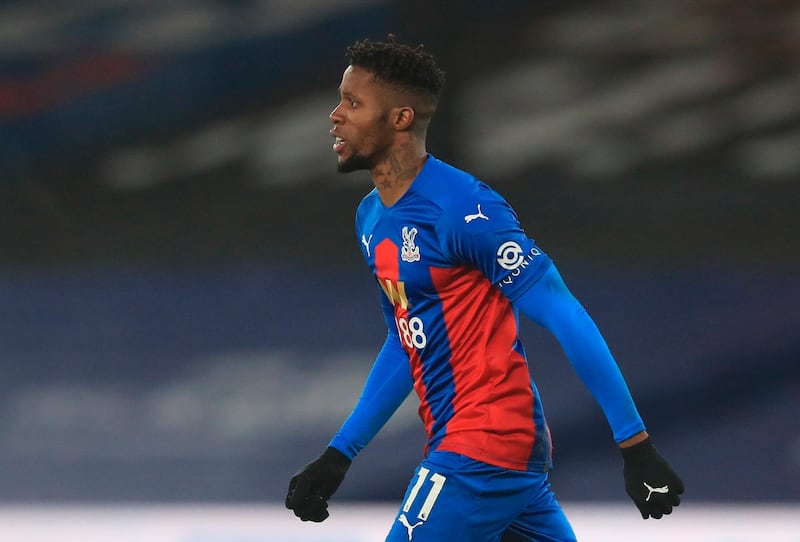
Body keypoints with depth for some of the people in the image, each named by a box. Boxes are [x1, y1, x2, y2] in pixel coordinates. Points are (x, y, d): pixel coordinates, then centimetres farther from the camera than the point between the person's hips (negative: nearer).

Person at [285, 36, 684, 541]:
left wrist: (635, 444, -20)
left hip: (483, 449, -9)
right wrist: (339, 455, 20)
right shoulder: (372, 218, 11)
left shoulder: (462, 208, -17)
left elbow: (564, 317, -18)